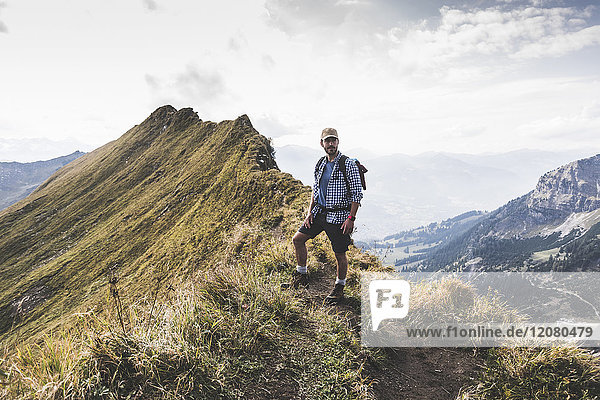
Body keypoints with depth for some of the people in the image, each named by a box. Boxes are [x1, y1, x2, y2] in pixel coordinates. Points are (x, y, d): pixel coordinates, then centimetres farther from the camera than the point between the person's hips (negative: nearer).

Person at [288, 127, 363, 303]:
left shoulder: (348, 165, -11)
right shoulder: (320, 164, 8)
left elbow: (357, 193, -12)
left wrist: (351, 218, -17)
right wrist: (310, 212, 9)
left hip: (339, 216, -6)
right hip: (320, 213, 6)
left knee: (340, 254, 3)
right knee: (298, 239, 6)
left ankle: (339, 287, 24)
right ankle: (302, 275, 24)